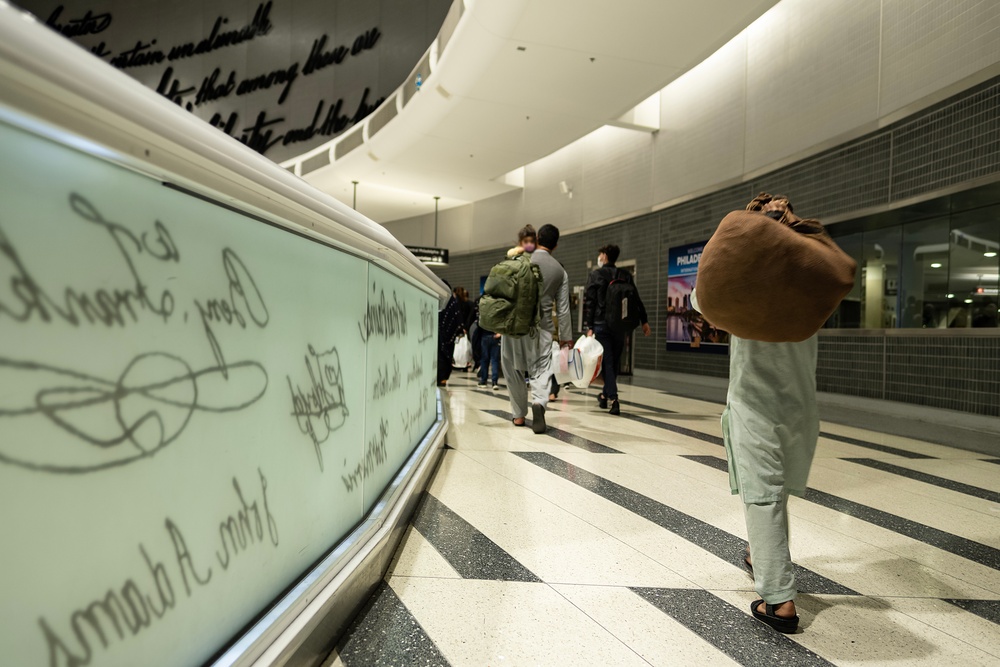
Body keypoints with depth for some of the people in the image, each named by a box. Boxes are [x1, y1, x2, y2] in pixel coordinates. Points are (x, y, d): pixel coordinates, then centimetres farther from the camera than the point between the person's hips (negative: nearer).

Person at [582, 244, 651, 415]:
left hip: (601, 325, -3)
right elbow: (636, 300, 7)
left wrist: (588, 326, -7)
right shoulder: (626, 276, 10)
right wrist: (644, 321, 10)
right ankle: (605, 395, 29)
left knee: (607, 362, 0)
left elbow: (589, 302, -7)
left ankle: (613, 400, -7)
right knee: (614, 362, 14)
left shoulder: (595, 275, 0)